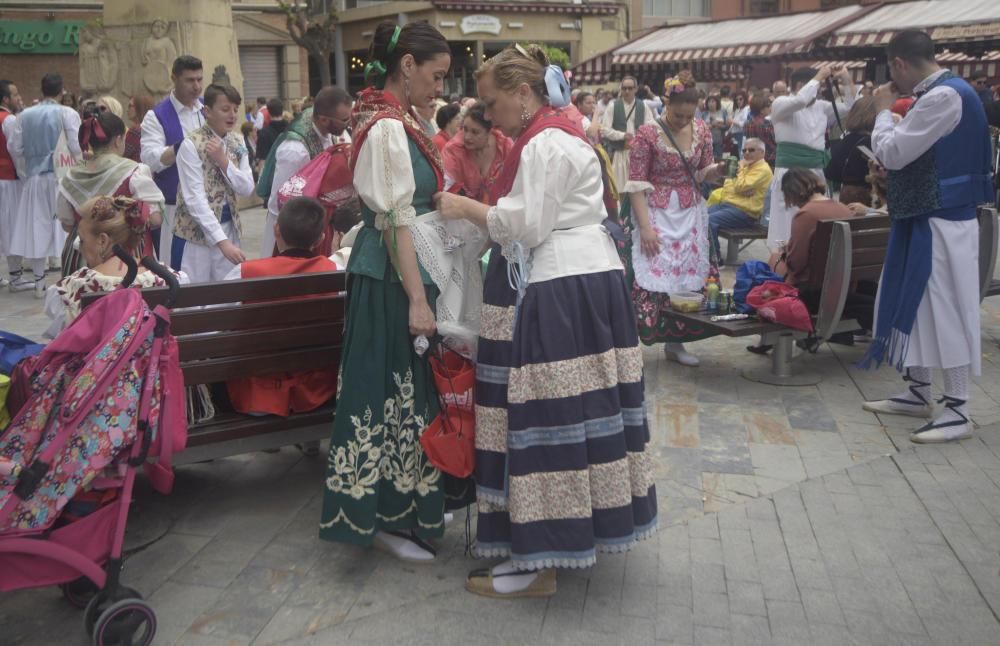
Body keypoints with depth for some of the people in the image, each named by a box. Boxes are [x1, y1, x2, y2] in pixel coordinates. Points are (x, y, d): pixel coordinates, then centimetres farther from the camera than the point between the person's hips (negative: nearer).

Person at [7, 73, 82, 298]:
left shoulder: (25, 115, 4)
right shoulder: (67, 113, -7)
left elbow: (14, 148, 5)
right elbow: (77, 148, -12)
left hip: (35, 176, 4)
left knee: (37, 227, 10)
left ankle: (39, 281, 16)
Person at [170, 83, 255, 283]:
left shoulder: (237, 142, 5)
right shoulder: (191, 145, -15)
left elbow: (247, 189, 0)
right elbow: (195, 200, -21)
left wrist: (223, 160, -16)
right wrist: (222, 241, -29)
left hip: (229, 229, 6)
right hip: (195, 232, -5)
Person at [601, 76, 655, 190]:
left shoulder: (643, 106, 7)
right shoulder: (613, 105, 0)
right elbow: (604, 129, -4)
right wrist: (622, 135, -15)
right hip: (619, 152, -2)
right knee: (619, 185, -3)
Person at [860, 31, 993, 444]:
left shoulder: (945, 95, -19)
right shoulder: (939, 94, 13)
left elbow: (892, 153, -18)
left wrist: (883, 110, -5)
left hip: (941, 223, -10)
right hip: (924, 219, 10)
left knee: (945, 310, -5)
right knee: (916, 305, 15)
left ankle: (957, 411, 4)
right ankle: (918, 394, 26)